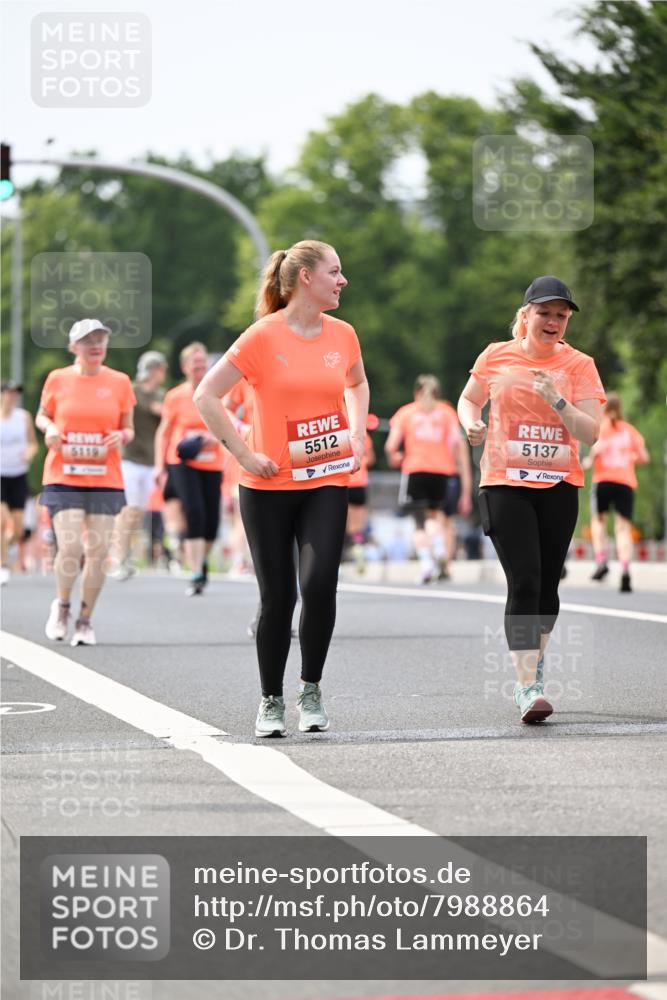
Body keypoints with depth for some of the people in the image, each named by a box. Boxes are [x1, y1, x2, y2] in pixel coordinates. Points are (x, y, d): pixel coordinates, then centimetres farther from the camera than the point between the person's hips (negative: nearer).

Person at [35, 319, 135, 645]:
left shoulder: (119, 382, 5)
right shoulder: (57, 379, 3)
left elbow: (129, 429, 12)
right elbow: (42, 415, 16)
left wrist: (121, 436, -10)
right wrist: (49, 428, -7)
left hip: (105, 480, 1)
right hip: (63, 478, -1)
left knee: (97, 551, -2)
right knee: (70, 548, -13)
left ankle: (85, 620, 13)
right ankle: (61, 606, 15)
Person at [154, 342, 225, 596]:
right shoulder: (175, 397, 1)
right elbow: (163, 433, 7)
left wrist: (215, 437, -16)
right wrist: (159, 465, 1)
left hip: (212, 463, 2)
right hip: (183, 462, -2)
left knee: (212, 519, 1)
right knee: (194, 513, -16)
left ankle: (203, 560, 31)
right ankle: (196, 575, -14)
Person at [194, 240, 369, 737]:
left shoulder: (343, 335, 5)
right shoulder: (264, 337, -9)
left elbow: (357, 384, 27)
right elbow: (206, 396, -8)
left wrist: (356, 432, 11)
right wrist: (244, 454, -10)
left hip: (327, 480, 3)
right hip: (269, 487, -3)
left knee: (319, 584, -15)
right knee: (278, 597, 2)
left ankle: (311, 690, 2)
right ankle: (271, 700, 18)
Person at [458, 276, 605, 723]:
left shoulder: (579, 365, 1)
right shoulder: (496, 357, 3)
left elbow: (590, 433, -7)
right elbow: (469, 400, 20)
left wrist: (558, 401, -21)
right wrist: (471, 423, -2)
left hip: (559, 485, 2)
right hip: (505, 484, -2)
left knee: (547, 584, 8)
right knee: (524, 582, -13)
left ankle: (534, 662, 32)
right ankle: (527, 686, -17)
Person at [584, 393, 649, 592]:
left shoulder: (599, 427, 3)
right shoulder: (630, 430, 13)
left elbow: (597, 448, -15)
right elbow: (644, 457, 9)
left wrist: (589, 461, 3)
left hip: (603, 479, -2)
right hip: (626, 482, 2)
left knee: (598, 519, 20)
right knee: (623, 527, -2)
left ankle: (601, 561, 2)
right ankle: (625, 570, -21)